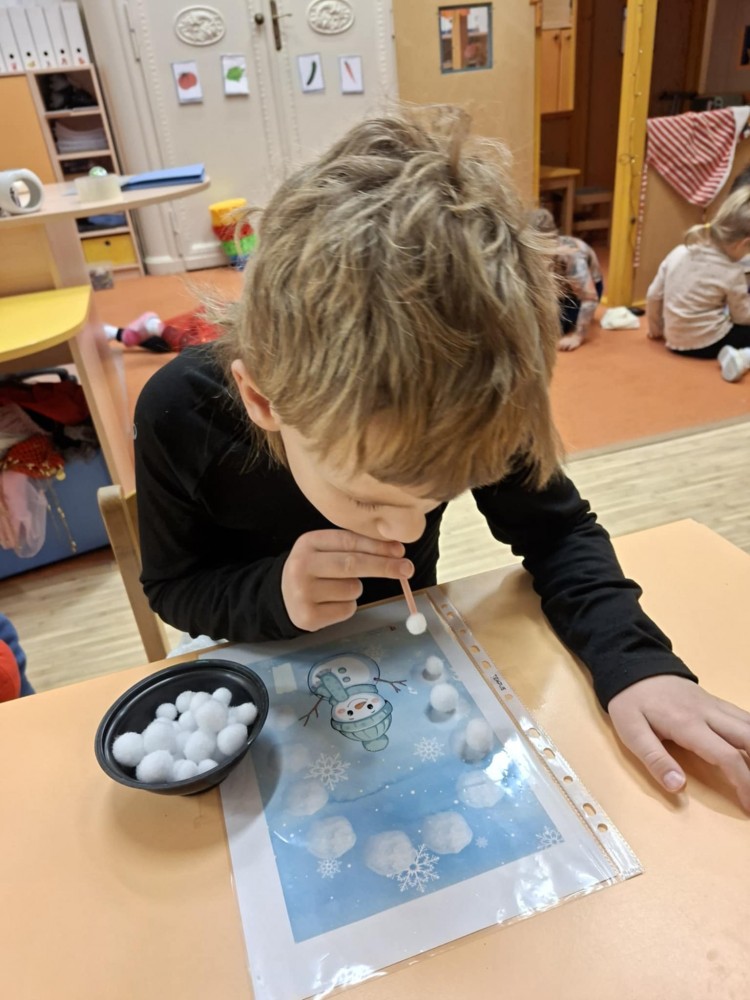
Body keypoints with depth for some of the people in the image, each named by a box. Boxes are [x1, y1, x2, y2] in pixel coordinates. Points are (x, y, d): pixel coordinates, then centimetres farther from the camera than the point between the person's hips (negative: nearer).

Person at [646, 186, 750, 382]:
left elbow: (653, 296, 4)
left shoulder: (679, 252, -2)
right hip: (709, 344, -6)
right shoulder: (732, 272, -13)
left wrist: (656, 328, 18)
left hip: (676, 341, 7)